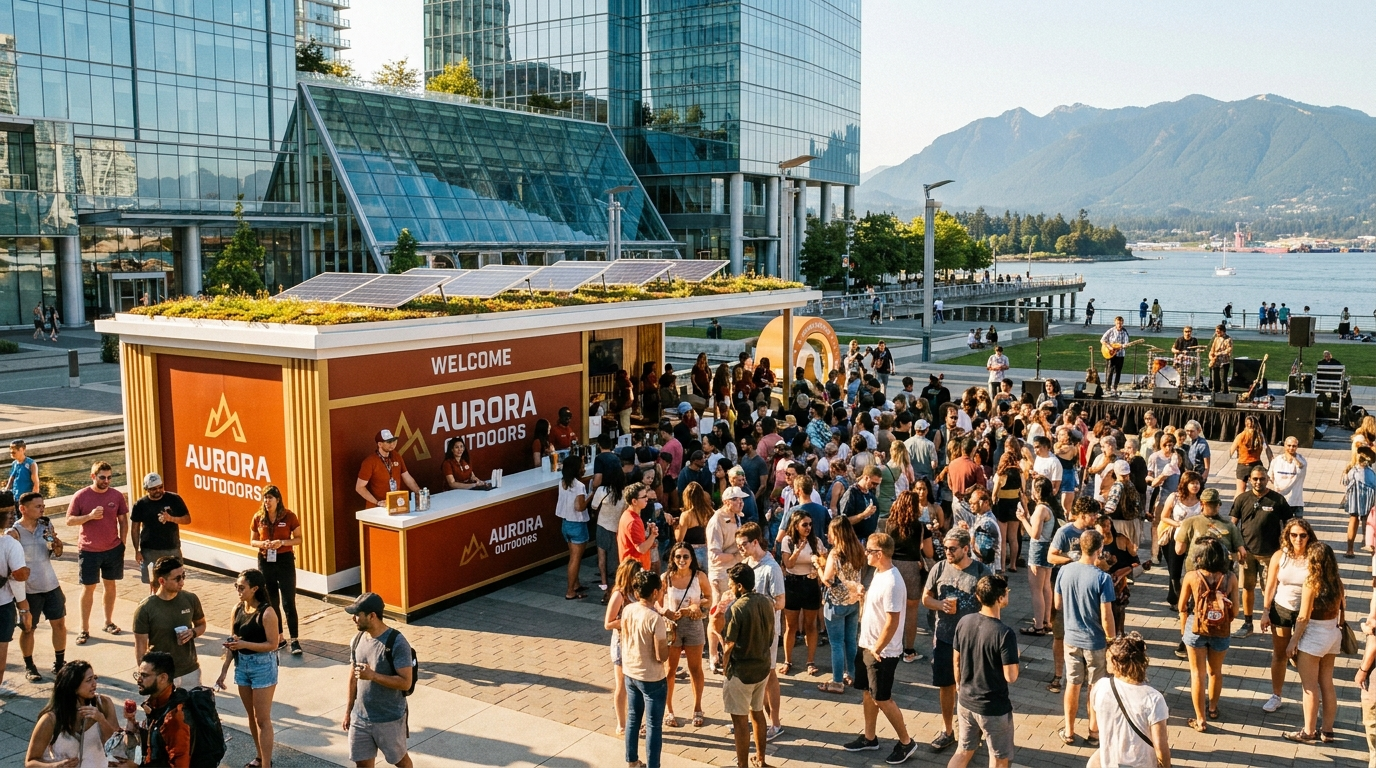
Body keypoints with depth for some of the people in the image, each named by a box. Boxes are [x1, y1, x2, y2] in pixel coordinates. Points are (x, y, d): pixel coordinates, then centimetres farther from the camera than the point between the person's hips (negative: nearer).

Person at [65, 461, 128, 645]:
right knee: (88, 588, 4)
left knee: (110, 585, 12)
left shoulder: (117, 496, -2)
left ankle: (109, 622, 26)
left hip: (113, 549, 2)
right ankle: (84, 629, 12)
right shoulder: (81, 496, -8)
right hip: (89, 551, -2)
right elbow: (69, 520, -5)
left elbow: (123, 521, 5)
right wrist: (90, 516, -21)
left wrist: (122, 543, 3)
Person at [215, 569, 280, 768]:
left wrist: (245, 644, -25)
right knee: (251, 716, 18)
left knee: (262, 719, -3)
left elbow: (272, 644, -17)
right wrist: (224, 670, 6)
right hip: (242, 665, 7)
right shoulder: (237, 609, 1)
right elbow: (232, 642, 8)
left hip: (263, 666, -7)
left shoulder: (266, 613, -18)